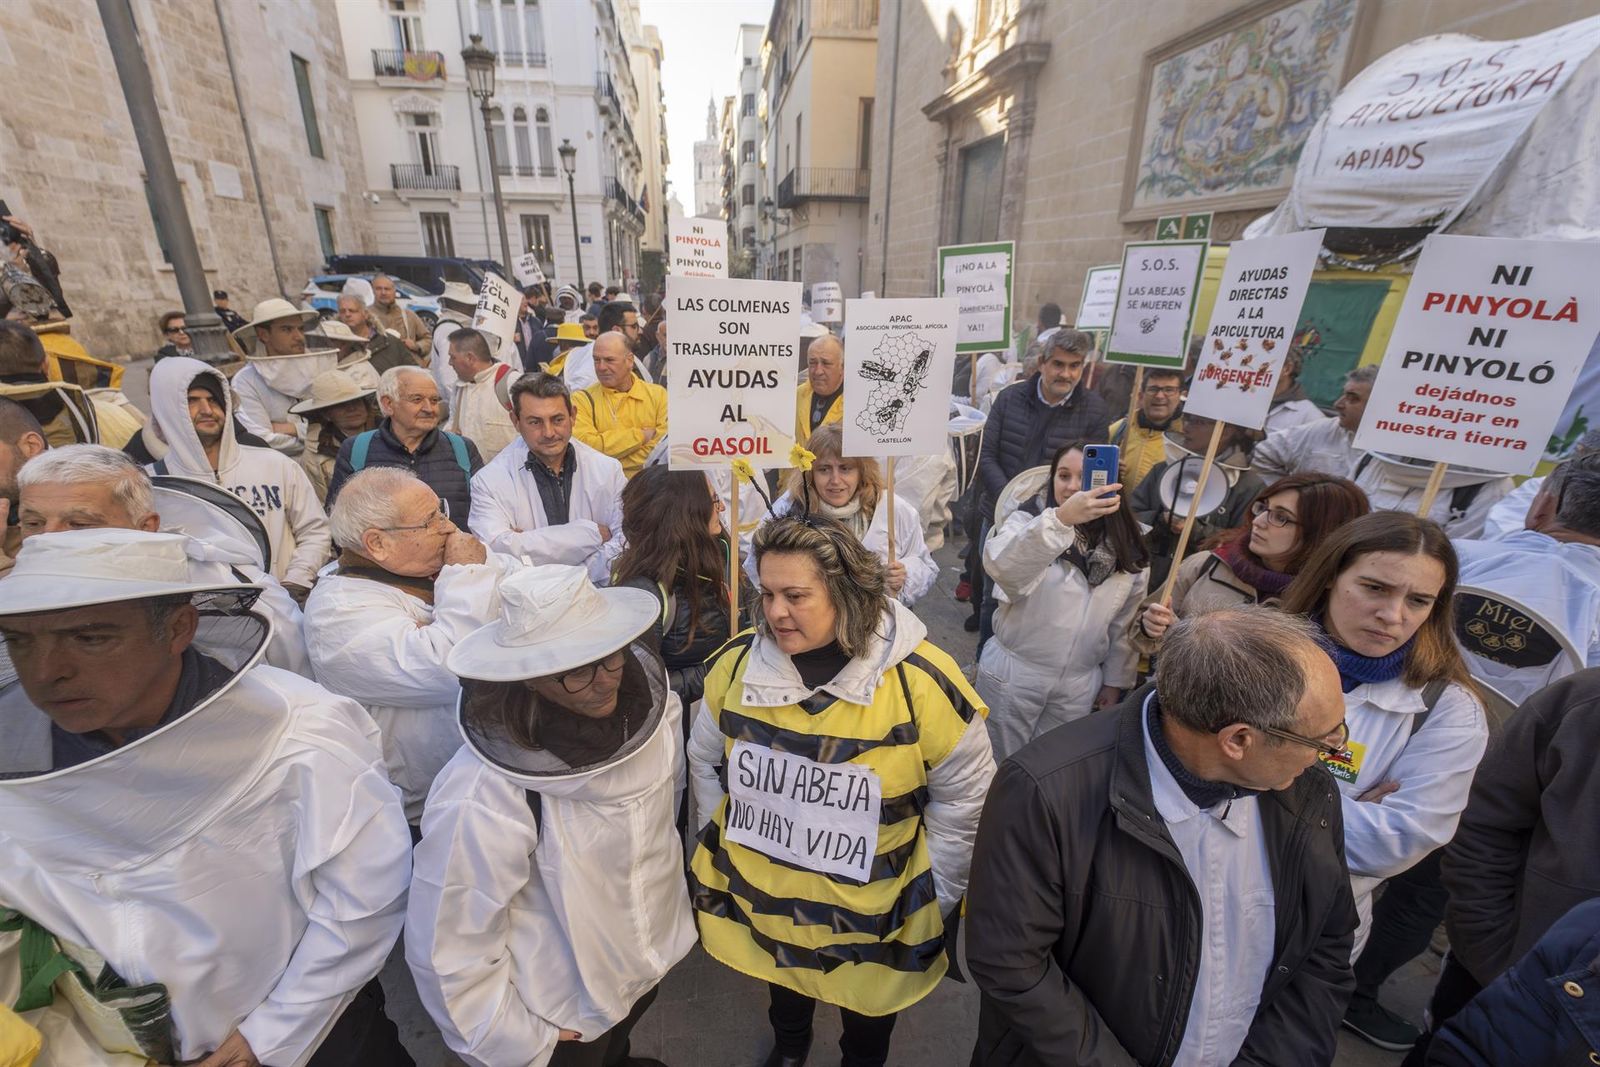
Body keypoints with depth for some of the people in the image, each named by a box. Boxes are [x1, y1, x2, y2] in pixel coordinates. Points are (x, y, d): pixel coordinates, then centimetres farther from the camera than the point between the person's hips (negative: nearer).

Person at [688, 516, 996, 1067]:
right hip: (756, 900, 3)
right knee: (782, 985, 31)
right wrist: (724, 841, 7)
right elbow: (705, 760, 3)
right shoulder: (738, 662, -15)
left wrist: (935, 897, -5)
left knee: (869, 1011, 26)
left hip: (873, 917, -2)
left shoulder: (920, 679, -25)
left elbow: (964, 795, -11)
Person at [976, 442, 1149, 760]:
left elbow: (1126, 621, 9)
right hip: (1013, 673, -3)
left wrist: (1116, 681, 11)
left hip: (1080, 685, 3)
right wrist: (1061, 518, -49)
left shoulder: (1128, 549, -1)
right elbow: (1001, 566, -38)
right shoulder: (1030, 520, -15)